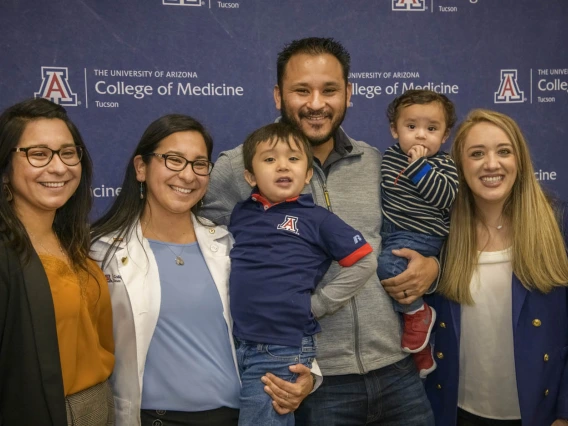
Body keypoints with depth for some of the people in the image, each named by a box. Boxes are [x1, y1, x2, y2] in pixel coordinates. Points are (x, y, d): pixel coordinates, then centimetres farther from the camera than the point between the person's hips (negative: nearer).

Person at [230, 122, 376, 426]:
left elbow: (365, 263, -4)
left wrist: (319, 304, -5)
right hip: (236, 342, 5)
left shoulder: (316, 218, -4)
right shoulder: (240, 214, 8)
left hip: (284, 349, -5)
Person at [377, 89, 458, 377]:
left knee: (388, 265, -30)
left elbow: (445, 197, -22)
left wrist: (419, 166, -23)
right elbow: (381, 191, 22)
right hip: (389, 233, 7)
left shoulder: (443, 165, -6)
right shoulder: (390, 156, 8)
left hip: (420, 237, -7)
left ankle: (417, 312, -1)